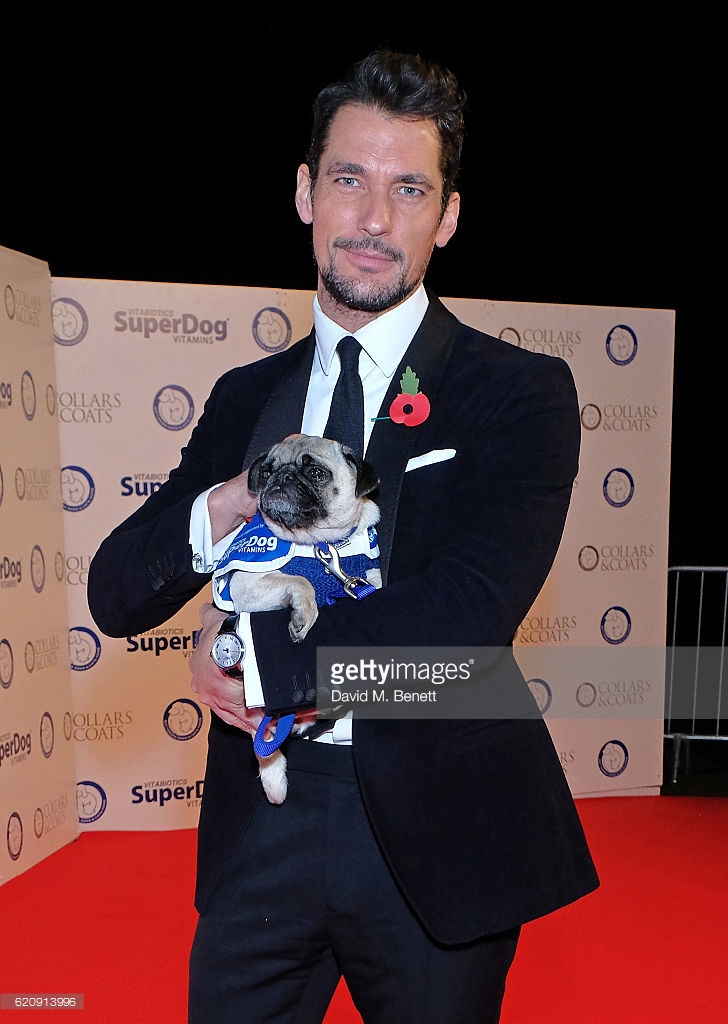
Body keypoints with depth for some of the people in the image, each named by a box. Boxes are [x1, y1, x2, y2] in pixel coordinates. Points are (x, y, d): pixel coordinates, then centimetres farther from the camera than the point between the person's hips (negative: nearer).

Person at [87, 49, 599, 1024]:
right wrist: (228, 505, -15)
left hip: (433, 830, -3)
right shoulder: (246, 397, 8)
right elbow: (115, 596, 5)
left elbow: (466, 613, -19)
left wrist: (256, 647, -11)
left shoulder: (521, 392, -5)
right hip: (261, 824, 3)